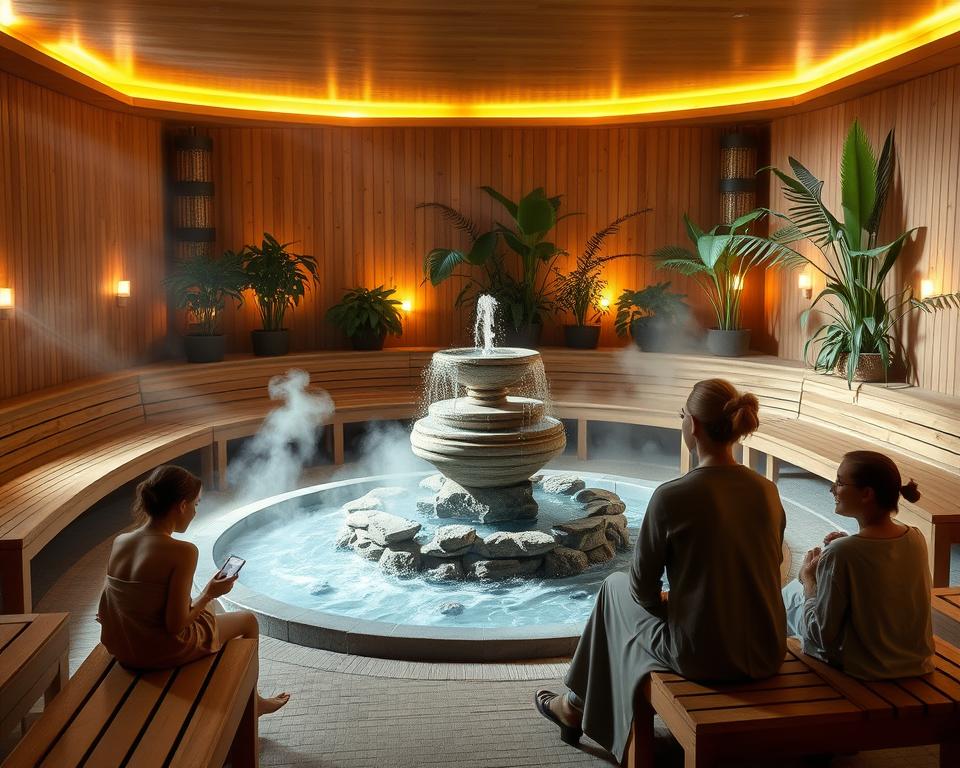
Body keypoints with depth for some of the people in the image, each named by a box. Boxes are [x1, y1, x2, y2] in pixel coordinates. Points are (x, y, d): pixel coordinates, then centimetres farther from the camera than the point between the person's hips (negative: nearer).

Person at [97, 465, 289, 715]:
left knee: (209, 609, 34)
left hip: (124, 651, 7)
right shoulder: (182, 552, -25)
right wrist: (209, 593, -9)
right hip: (164, 652, -7)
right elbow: (175, 626, -25)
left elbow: (105, 611, 1)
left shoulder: (119, 542, -5)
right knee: (248, 620, 18)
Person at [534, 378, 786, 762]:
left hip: (701, 657, -5)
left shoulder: (671, 497, -19)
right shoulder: (768, 492, -2)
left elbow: (643, 589, -9)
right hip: (767, 656, 5)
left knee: (616, 587, 22)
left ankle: (576, 706, 40)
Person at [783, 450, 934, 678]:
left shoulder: (840, 553, -28)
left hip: (862, 669, -6)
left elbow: (822, 635, -21)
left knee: (790, 592, 13)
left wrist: (808, 578, -7)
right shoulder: (916, 538, -10)